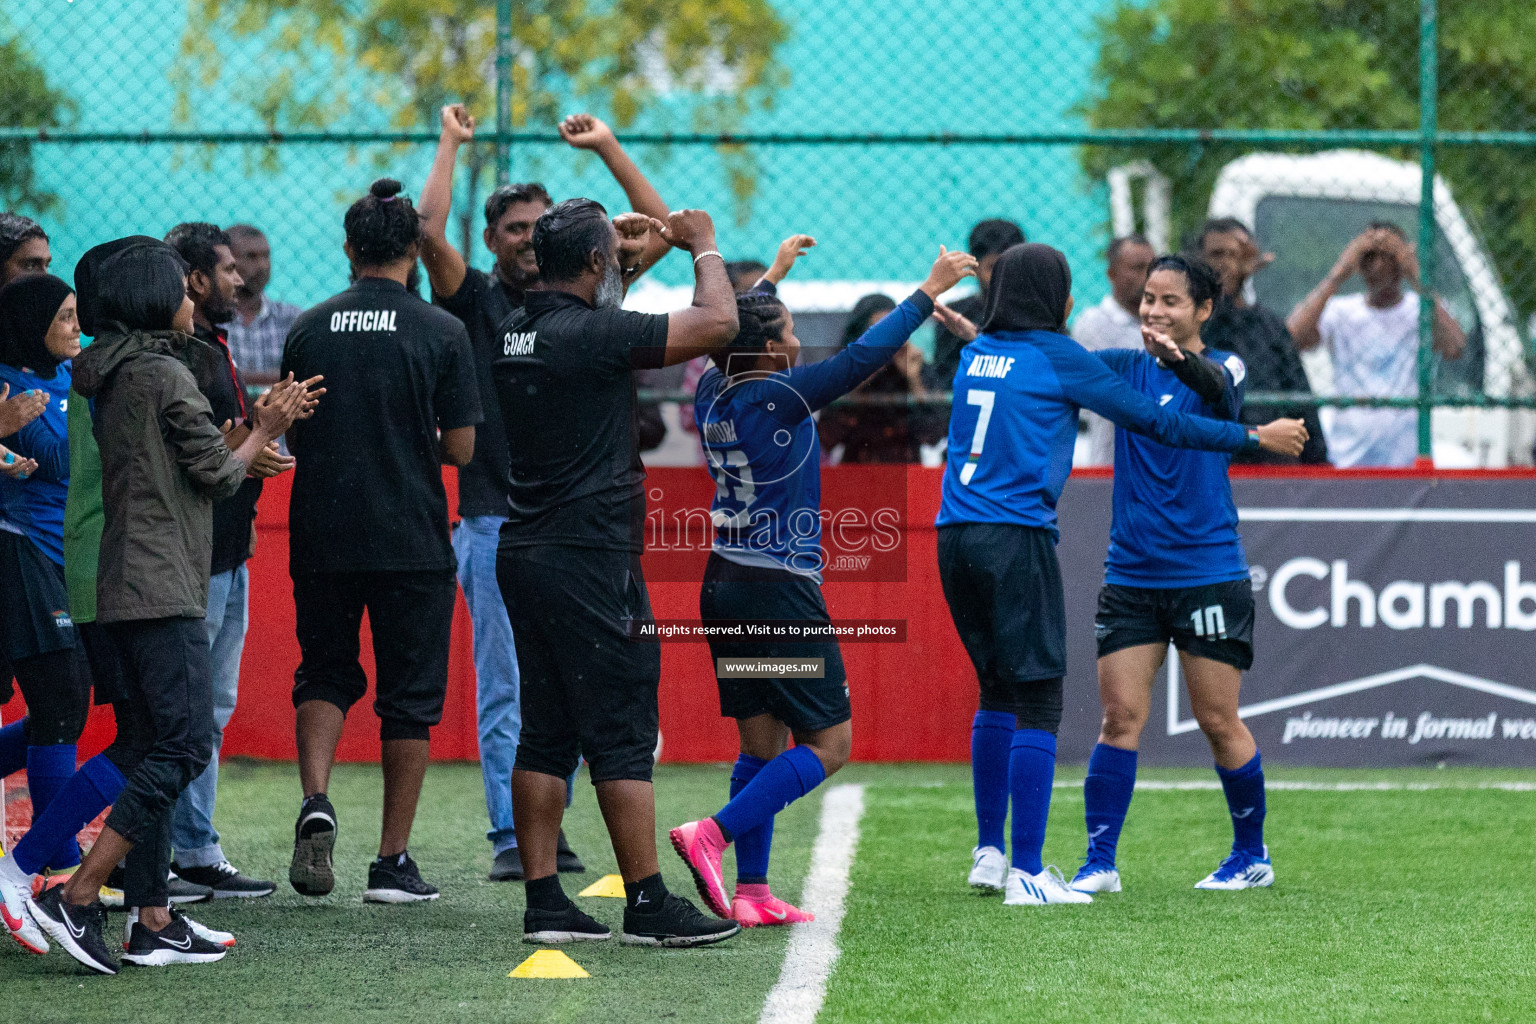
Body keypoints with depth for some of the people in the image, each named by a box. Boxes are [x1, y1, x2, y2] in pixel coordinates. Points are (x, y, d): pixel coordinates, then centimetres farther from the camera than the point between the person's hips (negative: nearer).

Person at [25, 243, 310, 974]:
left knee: (153, 747, 10)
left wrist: (258, 432, 26)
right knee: (184, 744, -12)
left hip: (125, 585, 10)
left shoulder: (110, 379, 16)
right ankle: (76, 897, -20)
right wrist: (268, 429, 9)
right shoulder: (166, 375, -10)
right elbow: (216, 474, -6)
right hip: (163, 585, -10)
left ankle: (153, 921, 8)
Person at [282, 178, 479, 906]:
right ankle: (393, 861, 7)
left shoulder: (308, 330, 2)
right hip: (412, 540, -2)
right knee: (410, 695, 7)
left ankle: (315, 799, -9)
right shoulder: (441, 334, -5)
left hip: (321, 538, 2)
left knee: (325, 674, 17)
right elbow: (461, 449, -5)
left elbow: (292, 437, 8)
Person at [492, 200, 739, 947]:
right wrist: (704, 246, 5)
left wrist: (627, 261, 31)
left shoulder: (512, 332, 8)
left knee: (545, 736, 10)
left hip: (525, 552, 8)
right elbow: (717, 322, -12)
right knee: (623, 737, -4)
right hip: (590, 557, -8)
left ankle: (543, 903, 9)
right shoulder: (592, 333, -15)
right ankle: (648, 906, -3)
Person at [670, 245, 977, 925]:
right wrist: (928, 292, -10)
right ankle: (713, 835, -15)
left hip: (725, 585, 8)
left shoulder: (714, 394, 5)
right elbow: (861, 359, -18)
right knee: (828, 743, -1)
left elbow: (733, 340, 26)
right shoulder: (779, 398, -16)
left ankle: (751, 893, 5)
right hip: (780, 589, -8)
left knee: (762, 742, 10)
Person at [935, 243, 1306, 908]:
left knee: (998, 693, 19)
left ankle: (988, 853, 20)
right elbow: (1156, 423, -1)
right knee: (1038, 702, -5)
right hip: (1017, 539, -7)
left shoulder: (974, 355, 15)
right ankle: (1026, 873, -9)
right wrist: (1256, 437, 9)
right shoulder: (1056, 357, -3)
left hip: (955, 537, 7)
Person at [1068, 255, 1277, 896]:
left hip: (1208, 574, -3)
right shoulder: (1127, 369, 8)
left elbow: (1217, 387, -25)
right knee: (1120, 717, -3)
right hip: (1130, 575, 3)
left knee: (1218, 722, 2)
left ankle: (1252, 855, 18)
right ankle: (1099, 863, 0)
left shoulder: (1222, 368, -3)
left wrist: (1177, 357, -49)